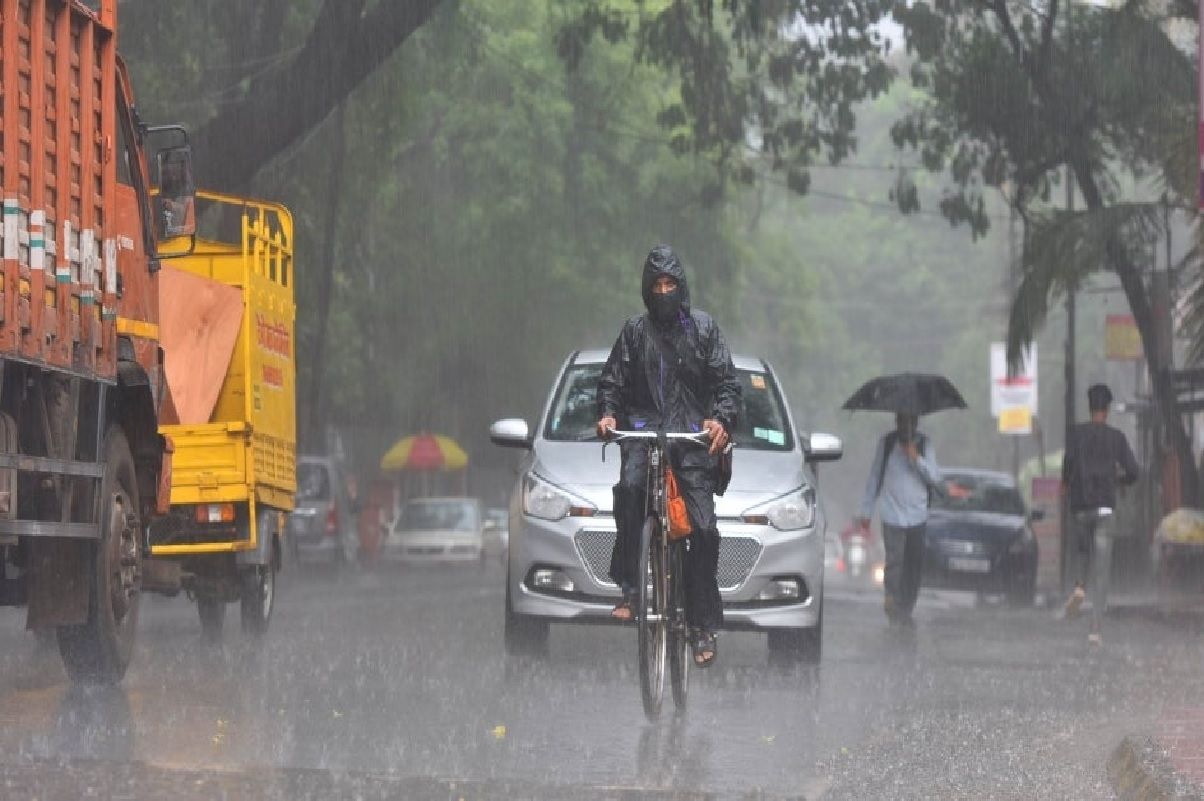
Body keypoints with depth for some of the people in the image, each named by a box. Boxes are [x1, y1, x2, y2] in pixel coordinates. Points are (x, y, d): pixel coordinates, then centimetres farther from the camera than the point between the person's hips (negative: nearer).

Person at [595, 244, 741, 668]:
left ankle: (703, 625, -3)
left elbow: (726, 381, 6)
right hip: (644, 427, 0)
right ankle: (629, 588, -26)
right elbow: (613, 379, 14)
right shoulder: (634, 331, 13)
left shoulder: (703, 327, 10)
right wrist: (607, 413, -7)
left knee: (703, 526, -10)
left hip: (694, 431, 0)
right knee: (630, 484, -33)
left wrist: (720, 418, -14)